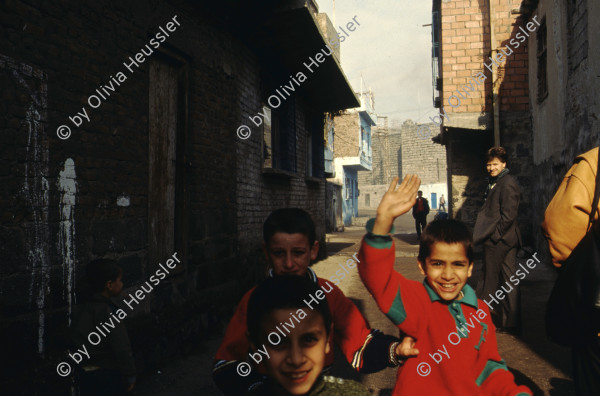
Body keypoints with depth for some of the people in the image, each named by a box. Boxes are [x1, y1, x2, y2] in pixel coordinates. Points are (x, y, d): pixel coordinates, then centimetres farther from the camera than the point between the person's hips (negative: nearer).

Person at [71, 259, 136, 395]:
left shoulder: (85, 309, 2)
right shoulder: (110, 313, -22)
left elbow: (76, 339, 10)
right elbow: (122, 349, -21)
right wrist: (130, 375, -10)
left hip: (86, 374, 8)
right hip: (108, 375, -8)